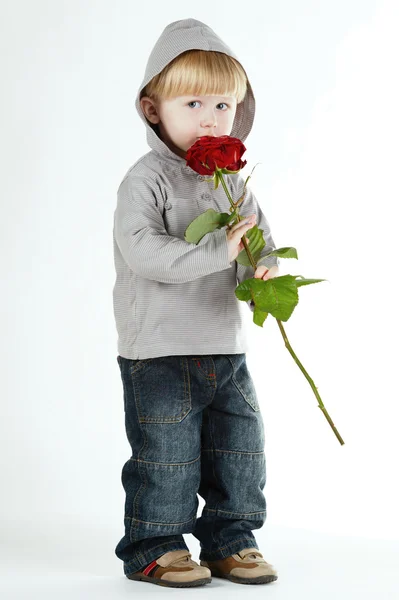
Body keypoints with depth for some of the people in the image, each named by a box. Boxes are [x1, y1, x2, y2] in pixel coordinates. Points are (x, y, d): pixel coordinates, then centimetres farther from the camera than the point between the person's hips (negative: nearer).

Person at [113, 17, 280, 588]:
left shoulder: (234, 182, 10)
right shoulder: (147, 178, -12)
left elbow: (261, 240, 16)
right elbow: (140, 248, -25)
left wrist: (264, 274, -8)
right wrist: (216, 251, -30)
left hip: (227, 348, 7)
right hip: (160, 352, -6)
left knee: (241, 448, 11)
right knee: (166, 454, 0)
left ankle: (230, 541, 27)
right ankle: (153, 548, 17)